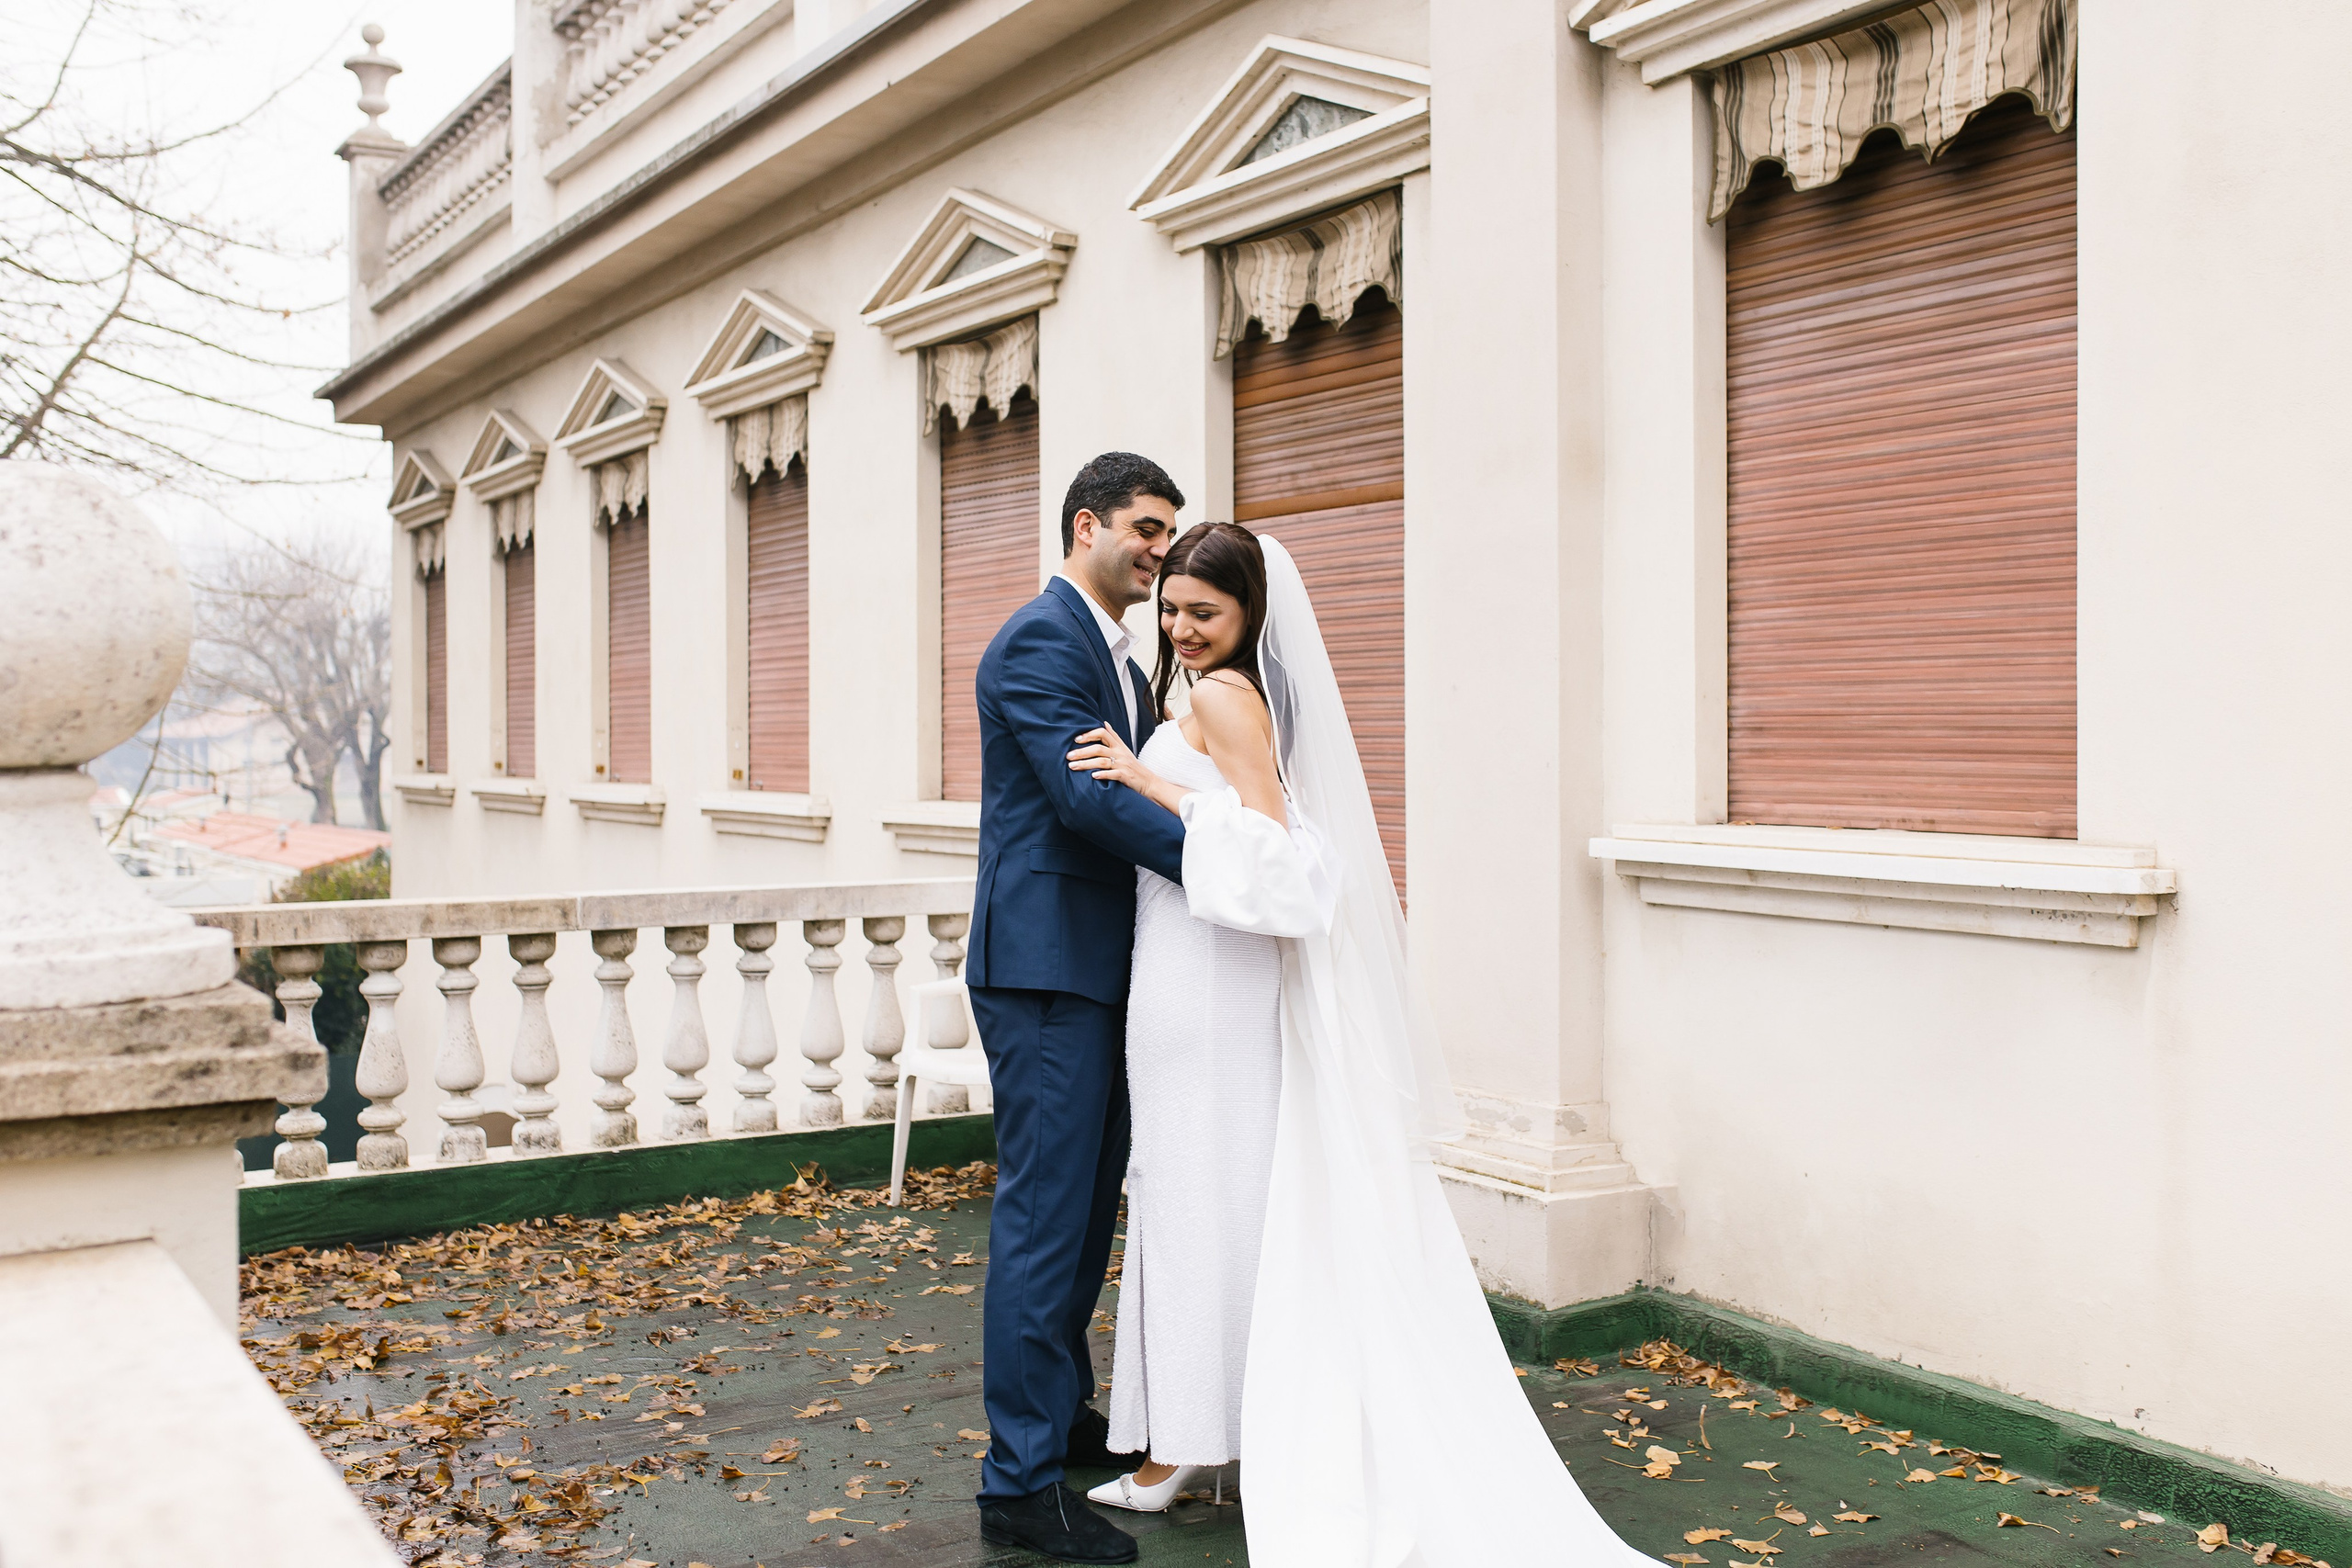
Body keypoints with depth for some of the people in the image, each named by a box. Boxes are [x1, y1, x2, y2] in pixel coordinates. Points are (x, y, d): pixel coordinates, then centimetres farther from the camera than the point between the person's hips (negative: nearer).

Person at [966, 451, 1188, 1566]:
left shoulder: (1120, 662, 19)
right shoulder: (1040, 641, -13)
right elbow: (1086, 794, -24)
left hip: (1096, 973, 10)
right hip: (1046, 969, -10)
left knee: (1087, 1208, 18)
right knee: (1044, 1214, -6)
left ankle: (1062, 1411, 32)